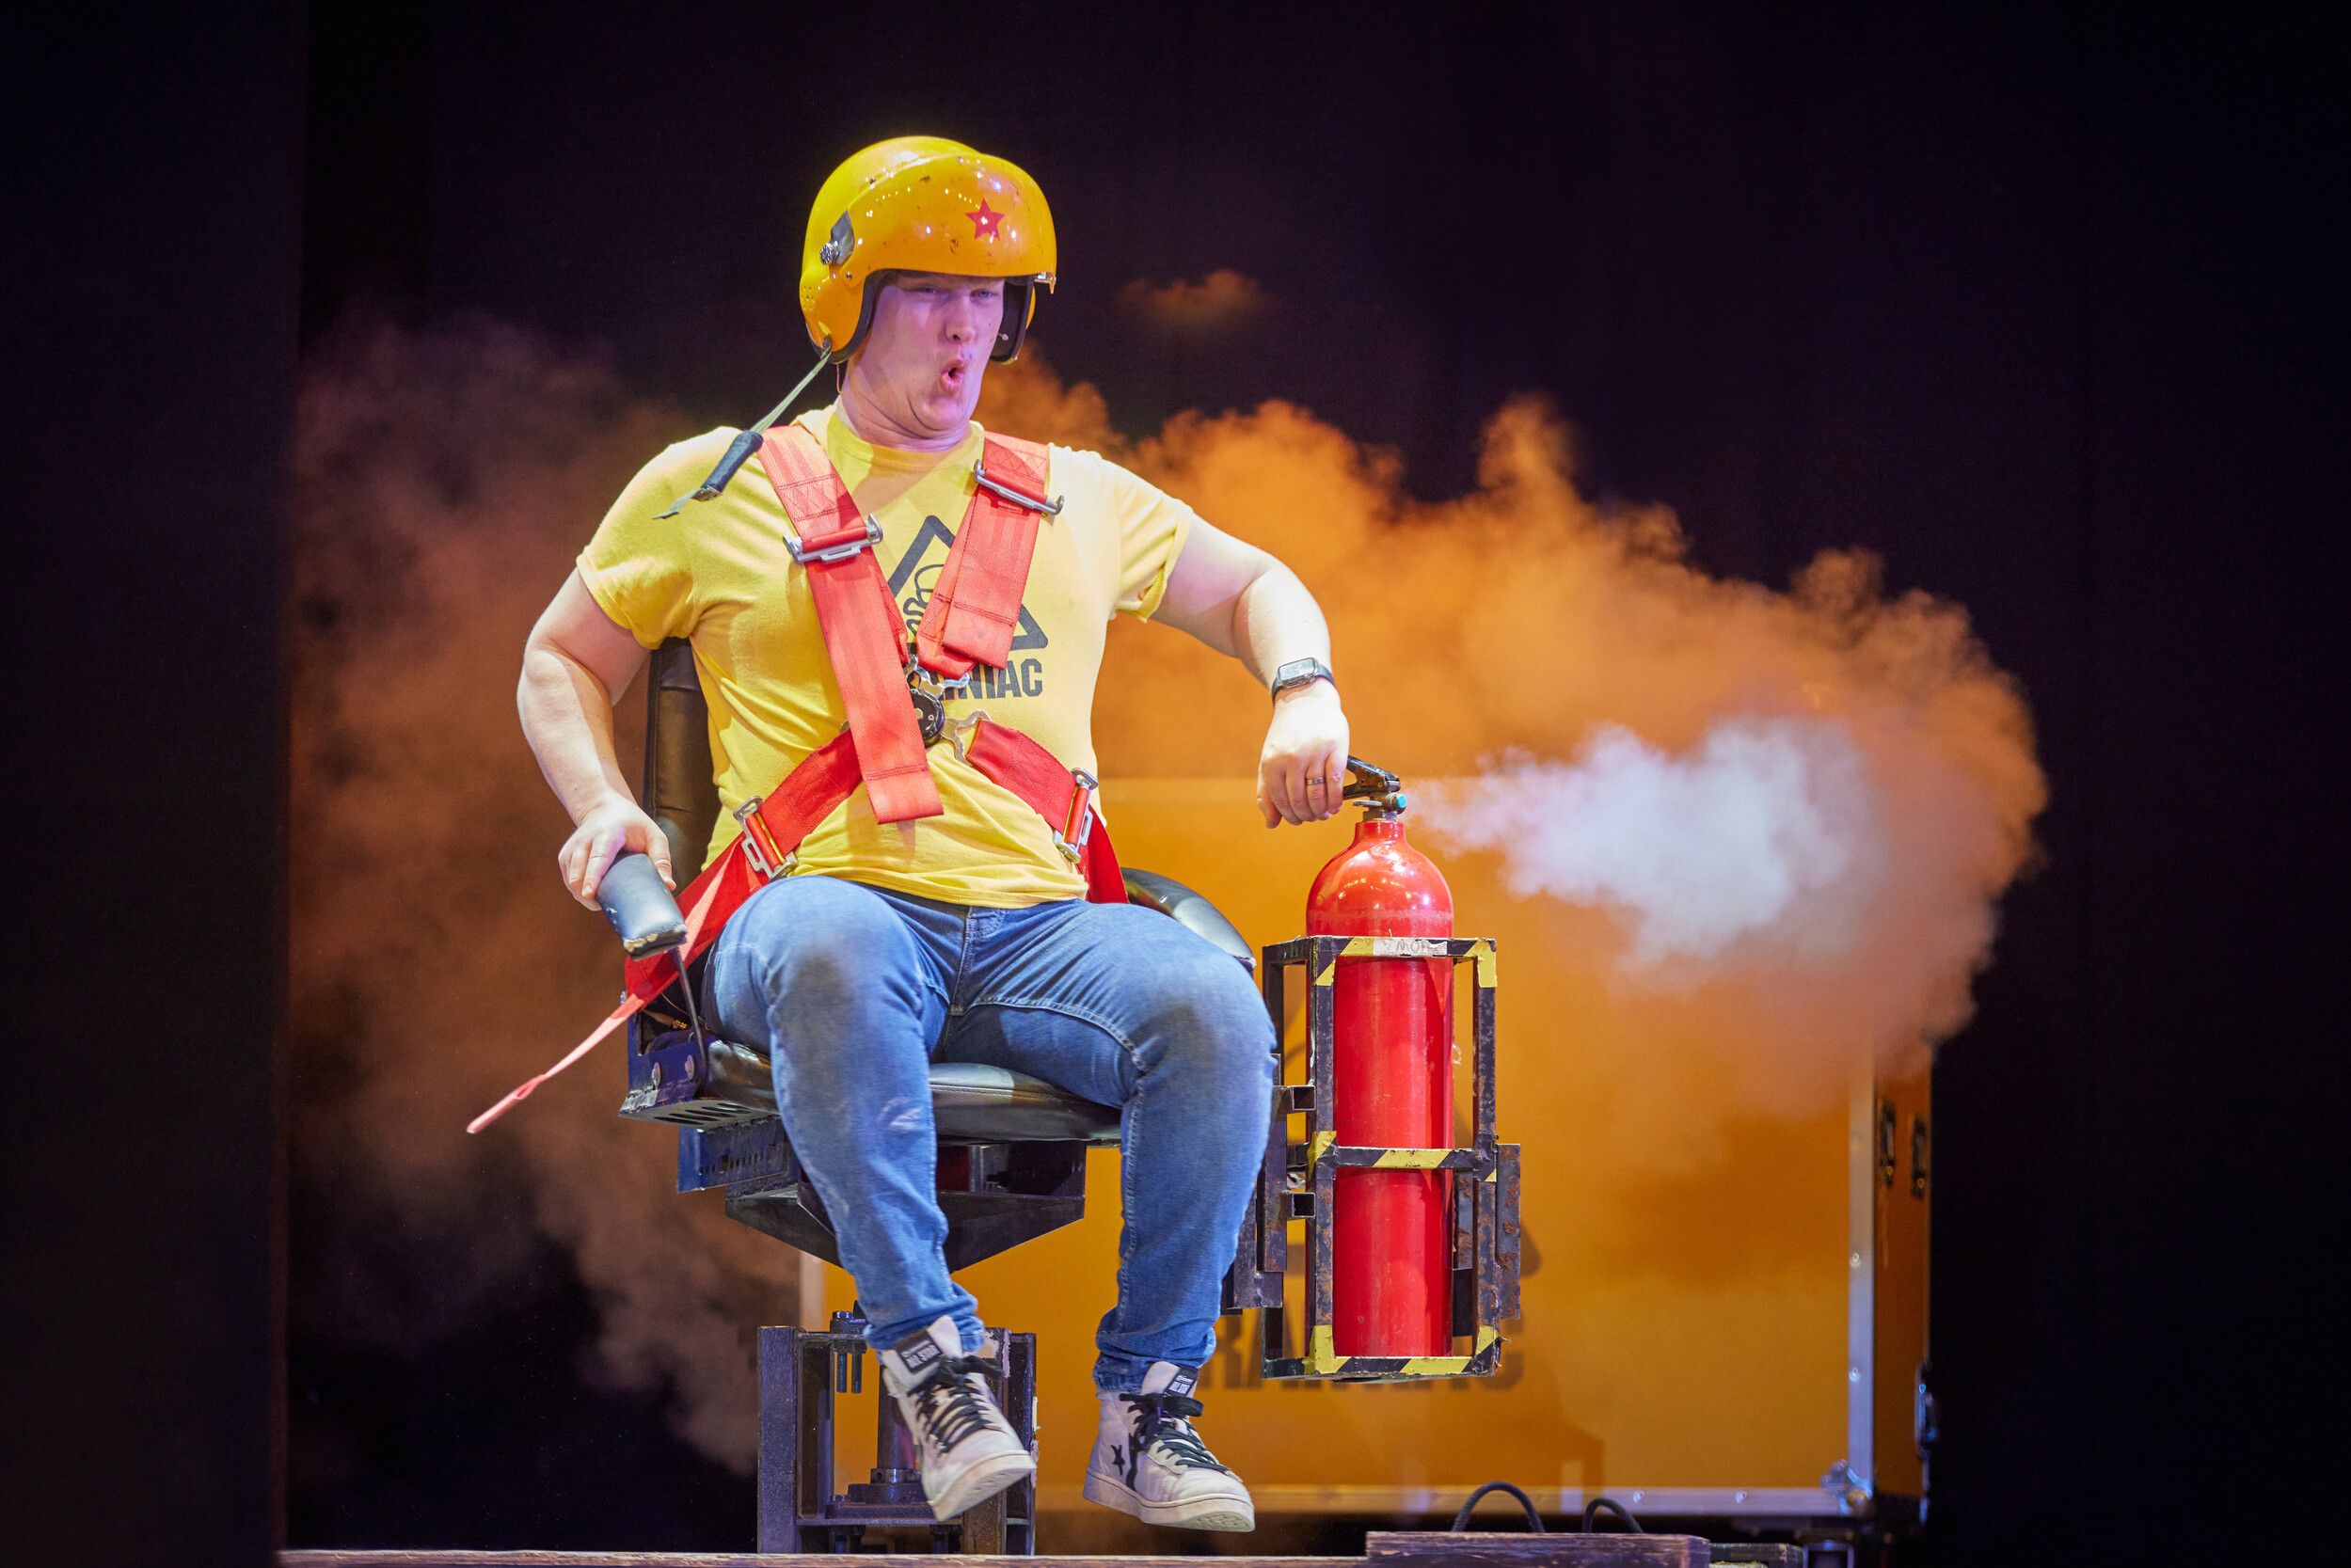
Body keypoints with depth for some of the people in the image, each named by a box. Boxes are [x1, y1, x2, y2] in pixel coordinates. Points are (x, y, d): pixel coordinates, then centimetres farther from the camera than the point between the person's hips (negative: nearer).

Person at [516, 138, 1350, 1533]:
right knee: (831, 950, -42)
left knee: (1213, 1009, -31)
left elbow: (1256, 588, 34)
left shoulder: (1079, 500, 22)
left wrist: (1305, 696, 12)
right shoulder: (718, 489, 15)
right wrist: (603, 804, 5)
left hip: (1039, 923, 3)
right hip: (829, 892, -3)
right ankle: (929, 1351, -36)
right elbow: (564, 658, 24)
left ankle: (1151, 1400, -20)